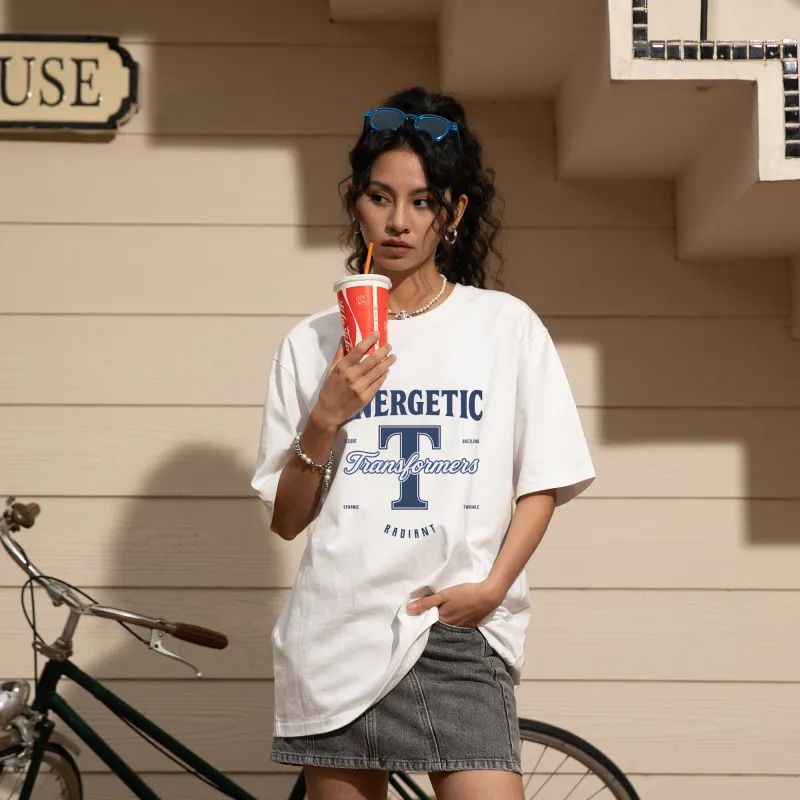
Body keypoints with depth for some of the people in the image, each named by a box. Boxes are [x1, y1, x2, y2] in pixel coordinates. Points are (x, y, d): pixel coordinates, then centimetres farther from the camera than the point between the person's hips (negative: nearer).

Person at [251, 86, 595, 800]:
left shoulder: (507, 326, 6)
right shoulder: (313, 344, 9)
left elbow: (542, 483, 6)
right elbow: (286, 519, 8)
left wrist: (493, 585, -8)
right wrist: (325, 419, -7)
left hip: (457, 636, -1)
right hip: (334, 636, 2)